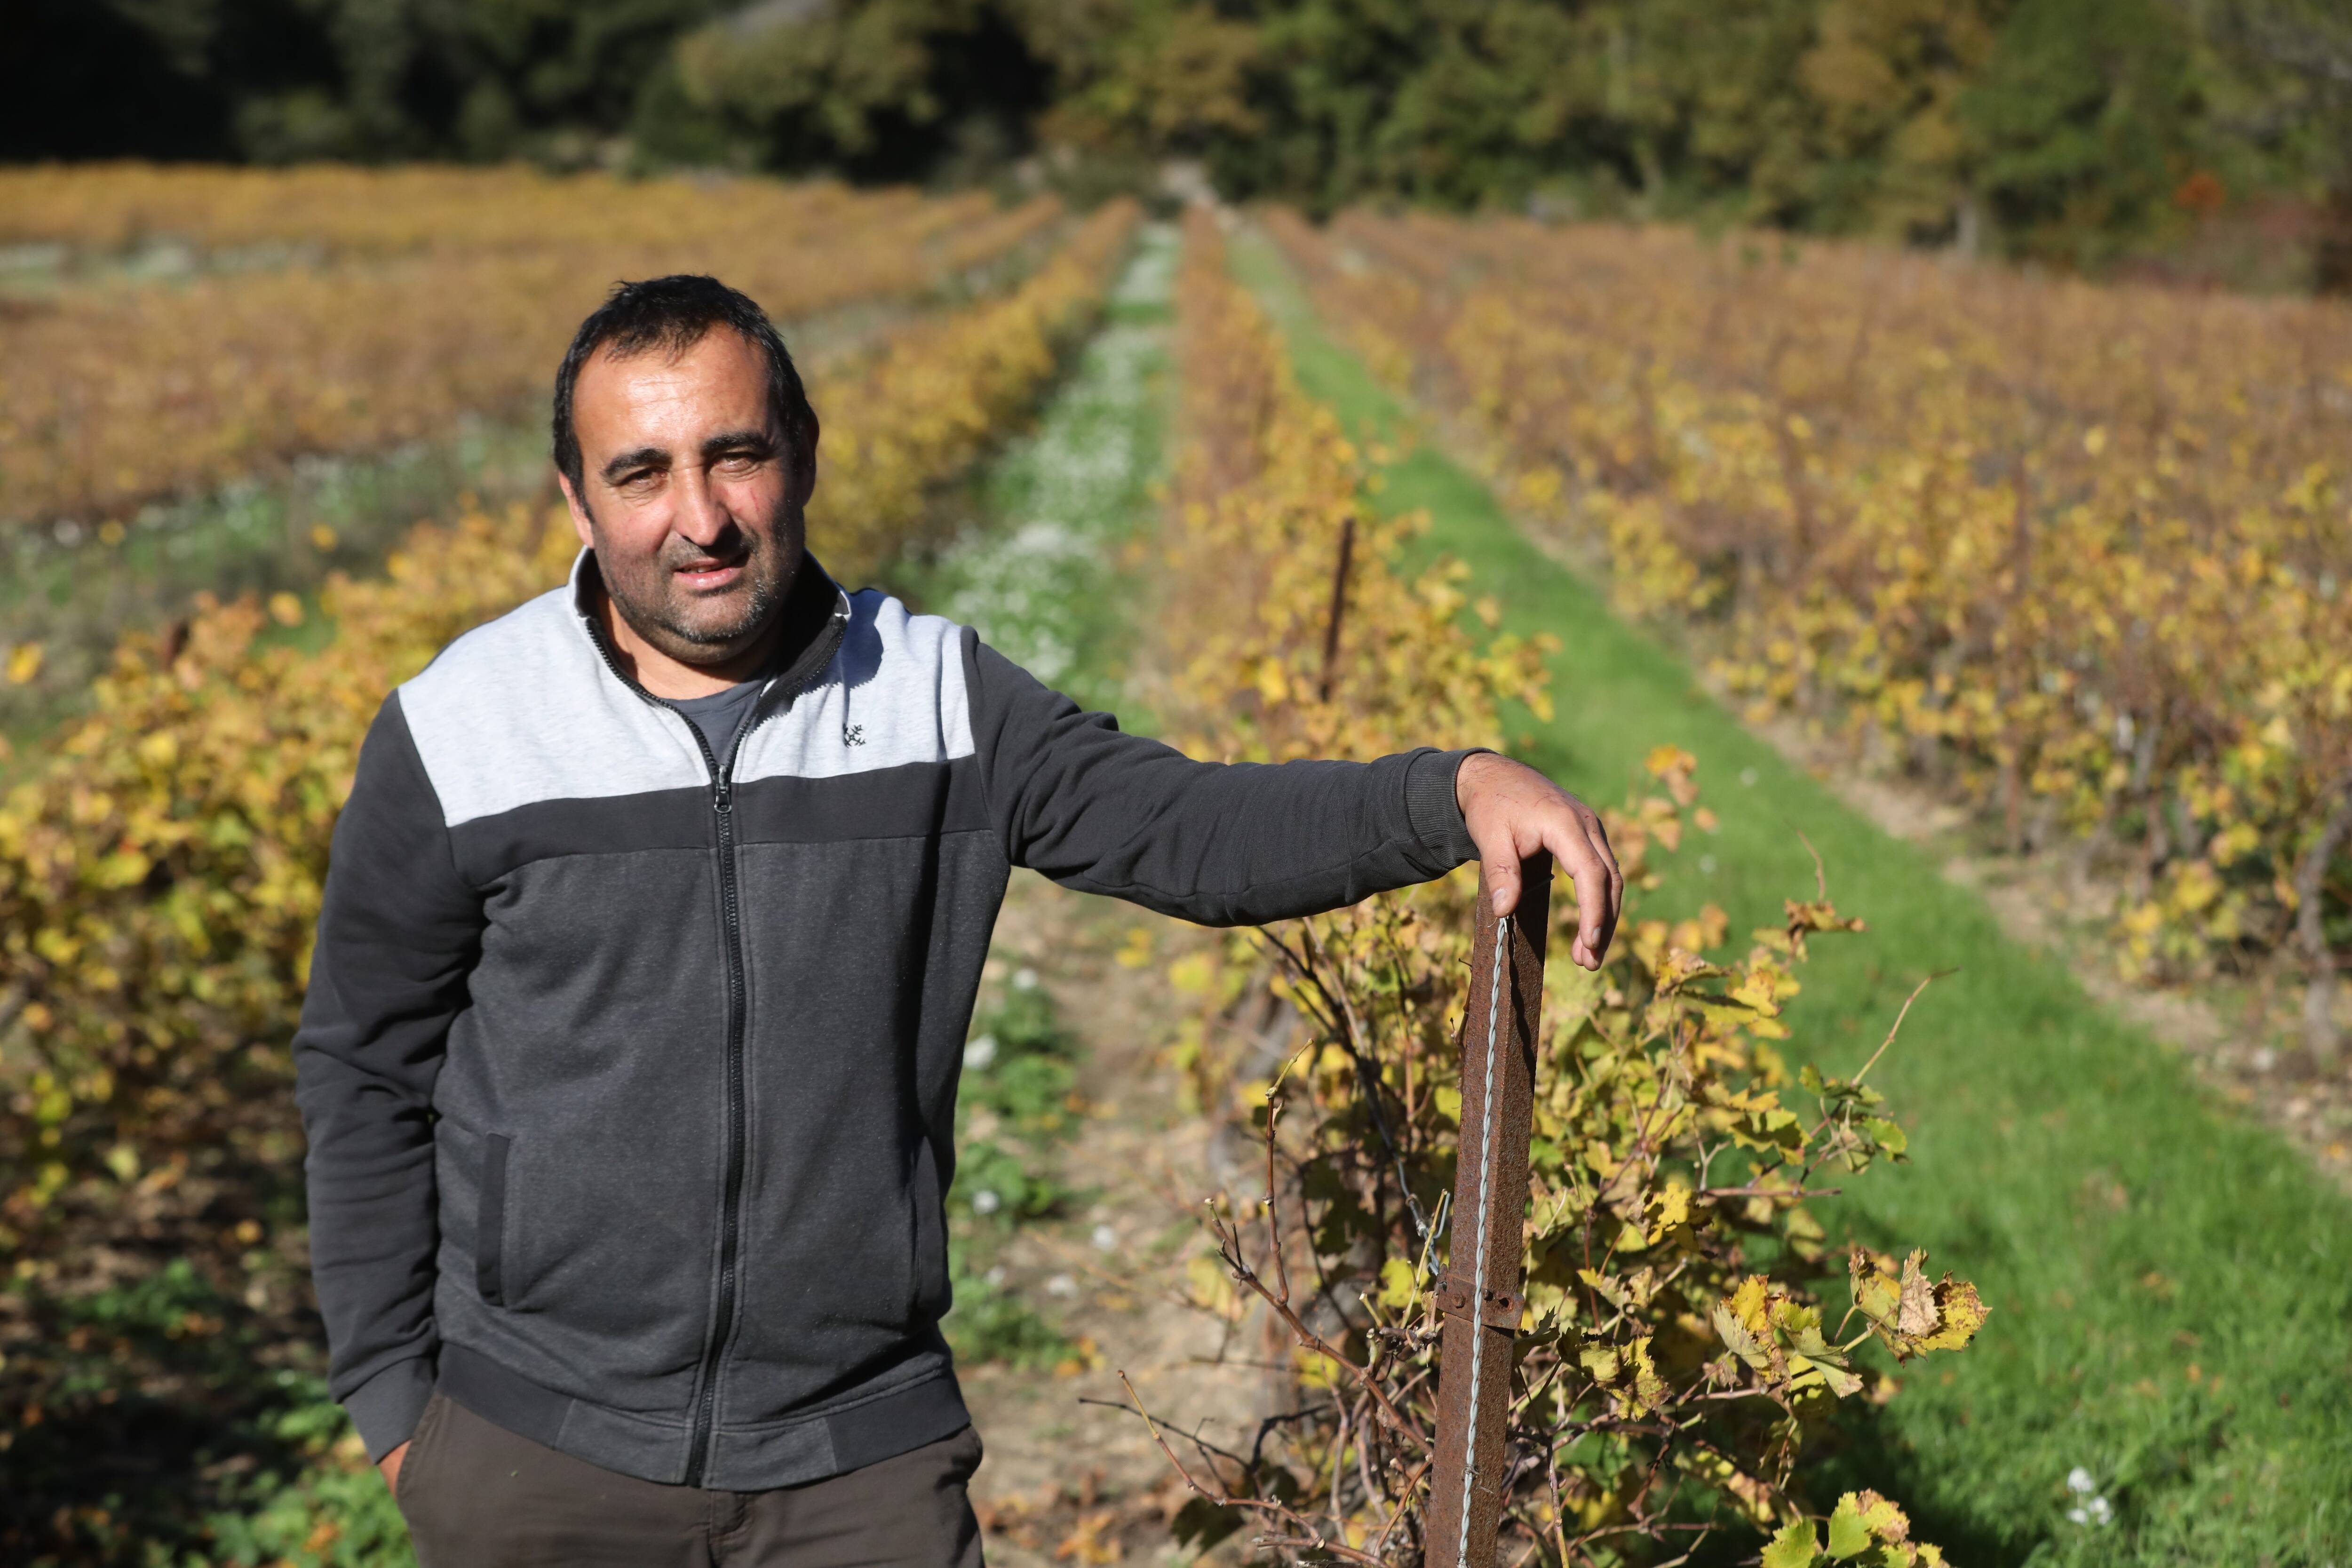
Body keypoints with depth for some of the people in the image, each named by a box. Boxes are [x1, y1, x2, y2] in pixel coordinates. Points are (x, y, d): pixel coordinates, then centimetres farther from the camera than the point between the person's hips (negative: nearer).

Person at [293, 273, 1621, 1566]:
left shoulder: (938, 699, -1)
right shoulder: (460, 737, -4)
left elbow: (1189, 828, -11)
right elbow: (365, 1076, 3)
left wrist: (1457, 791, -28)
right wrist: (391, 1392, 4)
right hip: (540, 1450, 0)